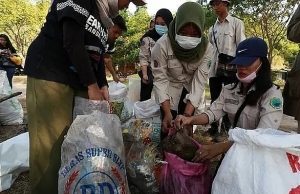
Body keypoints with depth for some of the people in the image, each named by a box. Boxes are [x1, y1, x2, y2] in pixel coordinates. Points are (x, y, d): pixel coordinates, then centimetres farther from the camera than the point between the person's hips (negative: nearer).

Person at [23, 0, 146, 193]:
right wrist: (92, 85, -16)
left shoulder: (105, 17, 17)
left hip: (81, 80, 8)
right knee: (52, 140, -9)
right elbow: (73, 42, -19)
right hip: (49, 73, -8)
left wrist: (103, 85, 1)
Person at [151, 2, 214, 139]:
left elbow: (200, 81, -23)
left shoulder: (206, 48, -22)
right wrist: (167, 113, -31)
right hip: (169, 90, -1)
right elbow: (160, 79, -24)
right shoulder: (162, 45, -29)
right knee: (168, 128, -2)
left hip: (190, 90, 2)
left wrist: (187, 114, -33)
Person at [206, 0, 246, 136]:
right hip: (214, 69, 4)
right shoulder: (212, 28, 16)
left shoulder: (237, 23, 4)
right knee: (214, 100, 8)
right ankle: (214, 127, 18)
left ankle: (226, 129, 11)